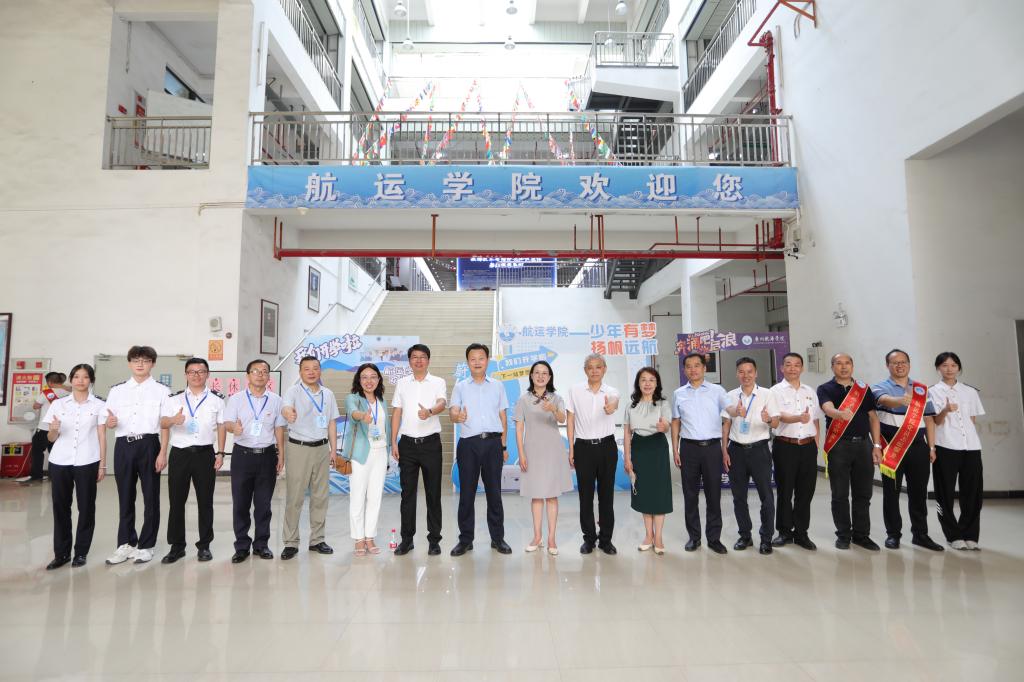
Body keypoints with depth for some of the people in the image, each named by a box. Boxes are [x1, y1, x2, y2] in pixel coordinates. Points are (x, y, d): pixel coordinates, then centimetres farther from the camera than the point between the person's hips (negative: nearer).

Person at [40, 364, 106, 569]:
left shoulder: (98, 405, 4)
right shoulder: (58, 404, 8)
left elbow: (102, 437, 3)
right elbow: (51, 438, 10)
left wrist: (102, 465, -1)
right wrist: (53, 429, -13)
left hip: (87, 462, -2)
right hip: (60, 462, 2)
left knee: (86, 507, 3)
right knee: (60, 507, 5)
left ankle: (81, 552, 14)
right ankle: (61, 553, 16)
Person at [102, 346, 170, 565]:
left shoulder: (161, 390, 1)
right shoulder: (117, 390, 11)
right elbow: (108, 421, 14)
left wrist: (163, 453, -9)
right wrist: (109, 422, -11)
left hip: (149, 445, -3)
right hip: (123, 446, 3)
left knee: (151, 496, 4)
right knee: (125, 497, 11)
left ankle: (145, 545, 17)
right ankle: (125, 544, 23)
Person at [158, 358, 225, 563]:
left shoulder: (216, 400, 6)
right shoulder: (174, 399, 7)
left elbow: (221, 427, 6)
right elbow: (163, 424, -3)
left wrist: (220, 453, -2)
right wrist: (173, 420, -27)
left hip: (205, 454, 0)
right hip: (179, 454, 1)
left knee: (205, 501, 5)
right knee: (176, 501, 5)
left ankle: (204, 545, 16)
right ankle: (176, 546, 18)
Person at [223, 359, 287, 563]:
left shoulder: (275, 400, 6)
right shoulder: (236, 399, 3)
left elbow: (279, 429, 8)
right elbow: (227, 422, -5)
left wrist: (281, 456, 4)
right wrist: (234, 427, -30)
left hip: (267, 454, 1)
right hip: (242, 454, -1)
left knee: (263, 503, 6)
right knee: (240, 502, 4)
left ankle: (261, 543, 19)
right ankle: (242, 545, 16)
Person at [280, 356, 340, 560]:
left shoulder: (328, 394, 9)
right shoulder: (293, 391, -5)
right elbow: (285, 407, -27)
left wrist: (333, 449, 8)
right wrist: (288, 413, -51)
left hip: (322, 448, 4)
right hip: (299, 448, -4)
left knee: (320, 496, 10)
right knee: (294, 498, -1)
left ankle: (317, 539, 22)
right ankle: (291, 543, 11)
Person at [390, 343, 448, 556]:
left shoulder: (438, 382, 2)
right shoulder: (402, 383, 10)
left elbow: (442, 404, -16)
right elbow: (396, 412, 9)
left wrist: (430, 412, -39)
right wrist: (393, 442, 2)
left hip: (430, 442, -2)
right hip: (407, 443, 2)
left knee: (433, 492, 3)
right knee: (407, 492, 6)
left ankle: (434, 540, 13)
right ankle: (407, 538, 17)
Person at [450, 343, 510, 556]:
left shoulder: (497, 386, 10)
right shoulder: (460, 387, 7)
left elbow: (503, 417, 11)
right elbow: (453, 412, -4)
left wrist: (503, 445, 7)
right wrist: (457, 416, -29)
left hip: (493, 442, 1)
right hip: (468, 443, 0)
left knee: (494, 491, 6)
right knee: (466, 492, 4)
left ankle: (498, 538, 18)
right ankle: (465, 539, 15)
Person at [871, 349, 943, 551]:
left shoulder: (921, 389, 14)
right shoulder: (880, 387, 1)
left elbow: (929, 418, 13)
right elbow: (885, 400, -23)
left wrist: (931, 446, 7)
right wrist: (902, 400, -45)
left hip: (918, 444, 3)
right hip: (892, 445, -3)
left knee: (919, 491, 8)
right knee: (891, 491, 3)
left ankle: (920, 534, 20)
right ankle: (893, 534, 12)